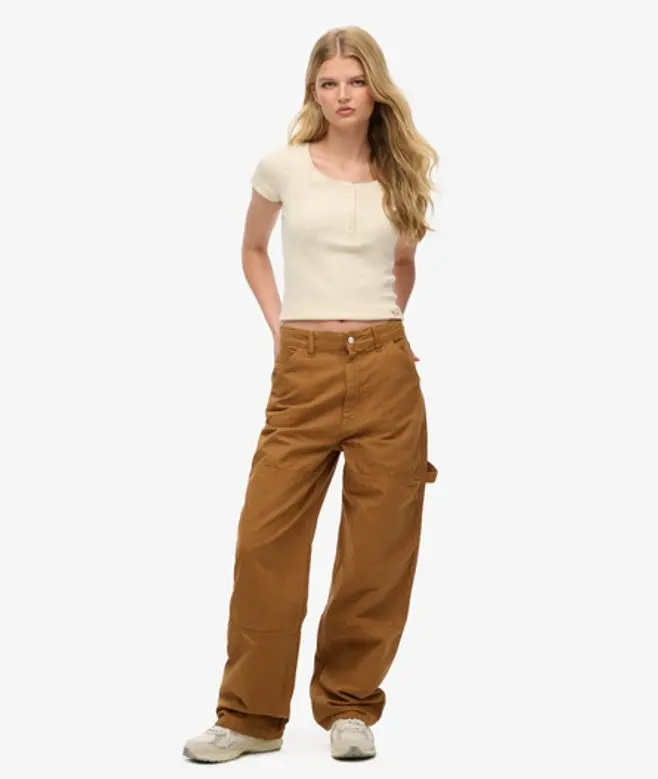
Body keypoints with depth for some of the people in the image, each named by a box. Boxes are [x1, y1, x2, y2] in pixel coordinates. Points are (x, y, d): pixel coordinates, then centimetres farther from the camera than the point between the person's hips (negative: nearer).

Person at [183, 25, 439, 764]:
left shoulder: (399, 176, 7)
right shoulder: (282, 166, 2)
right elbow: (253, 251, 18)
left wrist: (381, 325, 13)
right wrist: (280, 325, 7)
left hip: (386, 370, 1)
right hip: (304, 373, -1)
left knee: (377, 549, 3)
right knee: (265, 538, -3)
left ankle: (350, 707, 19)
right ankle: (250, 714, 11)